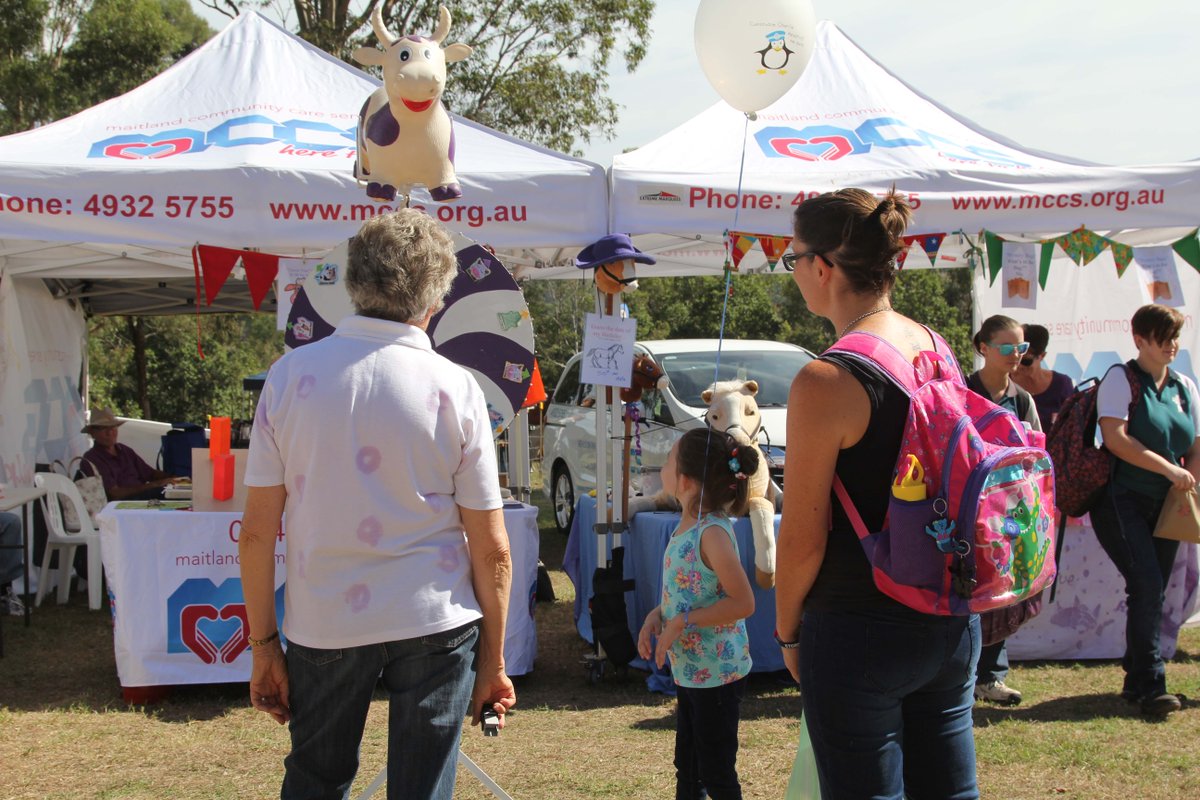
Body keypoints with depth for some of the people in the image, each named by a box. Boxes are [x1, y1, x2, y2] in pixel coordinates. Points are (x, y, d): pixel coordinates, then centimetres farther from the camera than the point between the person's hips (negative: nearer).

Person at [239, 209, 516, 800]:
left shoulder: (291, 375, -4)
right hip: (434, 620, -1)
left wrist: (263, 642, 5)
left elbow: (257, 530, -4)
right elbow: (491, 548, -4)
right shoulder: (453, 389, -6)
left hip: (323, 623, 1)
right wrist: (493, 661, 5)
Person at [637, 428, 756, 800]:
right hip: (690, 670, 9)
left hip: (717, 674, -9)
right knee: (687, 768, 20)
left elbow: (742, 602, -26)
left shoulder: (713, 533, -22)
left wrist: (681, 623, -22)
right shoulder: (686, 527, 6)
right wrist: (657, 615, 0)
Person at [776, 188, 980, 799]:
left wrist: (787, 631, 0)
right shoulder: (937, 350, 3)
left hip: (862, 634, -7)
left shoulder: (825, 382, -20)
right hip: (951, 623, 7)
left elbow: (804, 539, -15)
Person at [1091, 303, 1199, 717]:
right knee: (1147, 585, -17)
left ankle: (1136, 681, 18)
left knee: (1153, 593, 7)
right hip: (1122, 501, -6)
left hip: (1165, 507, 6)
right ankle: (1150, 683, -12)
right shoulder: (1121, 380, -6)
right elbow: (1116, 439, -17)